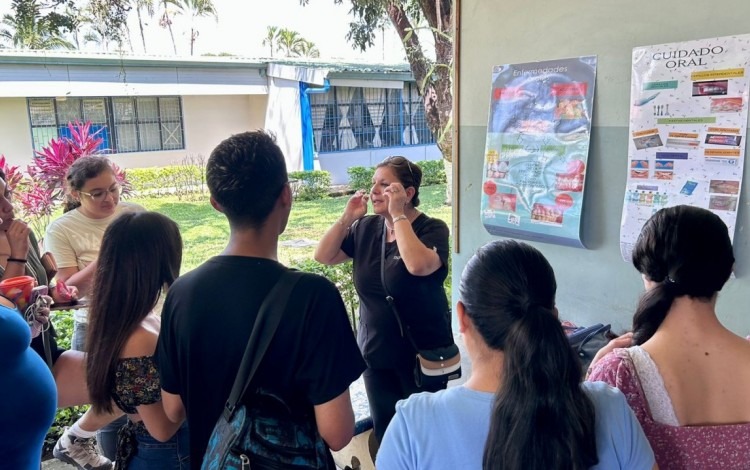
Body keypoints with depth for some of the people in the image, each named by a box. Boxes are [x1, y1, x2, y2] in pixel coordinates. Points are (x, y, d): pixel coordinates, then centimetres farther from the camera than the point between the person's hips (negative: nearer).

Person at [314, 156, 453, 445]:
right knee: (383, 432, 18)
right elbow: (323, 256, -1)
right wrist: (347, 217, -12)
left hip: (422, 353, -4)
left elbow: (418, 265, -33)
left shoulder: (432, 229, -14)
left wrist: (398, 215, -26)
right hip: (375, 351, 5)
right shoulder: (366, 227, 1)